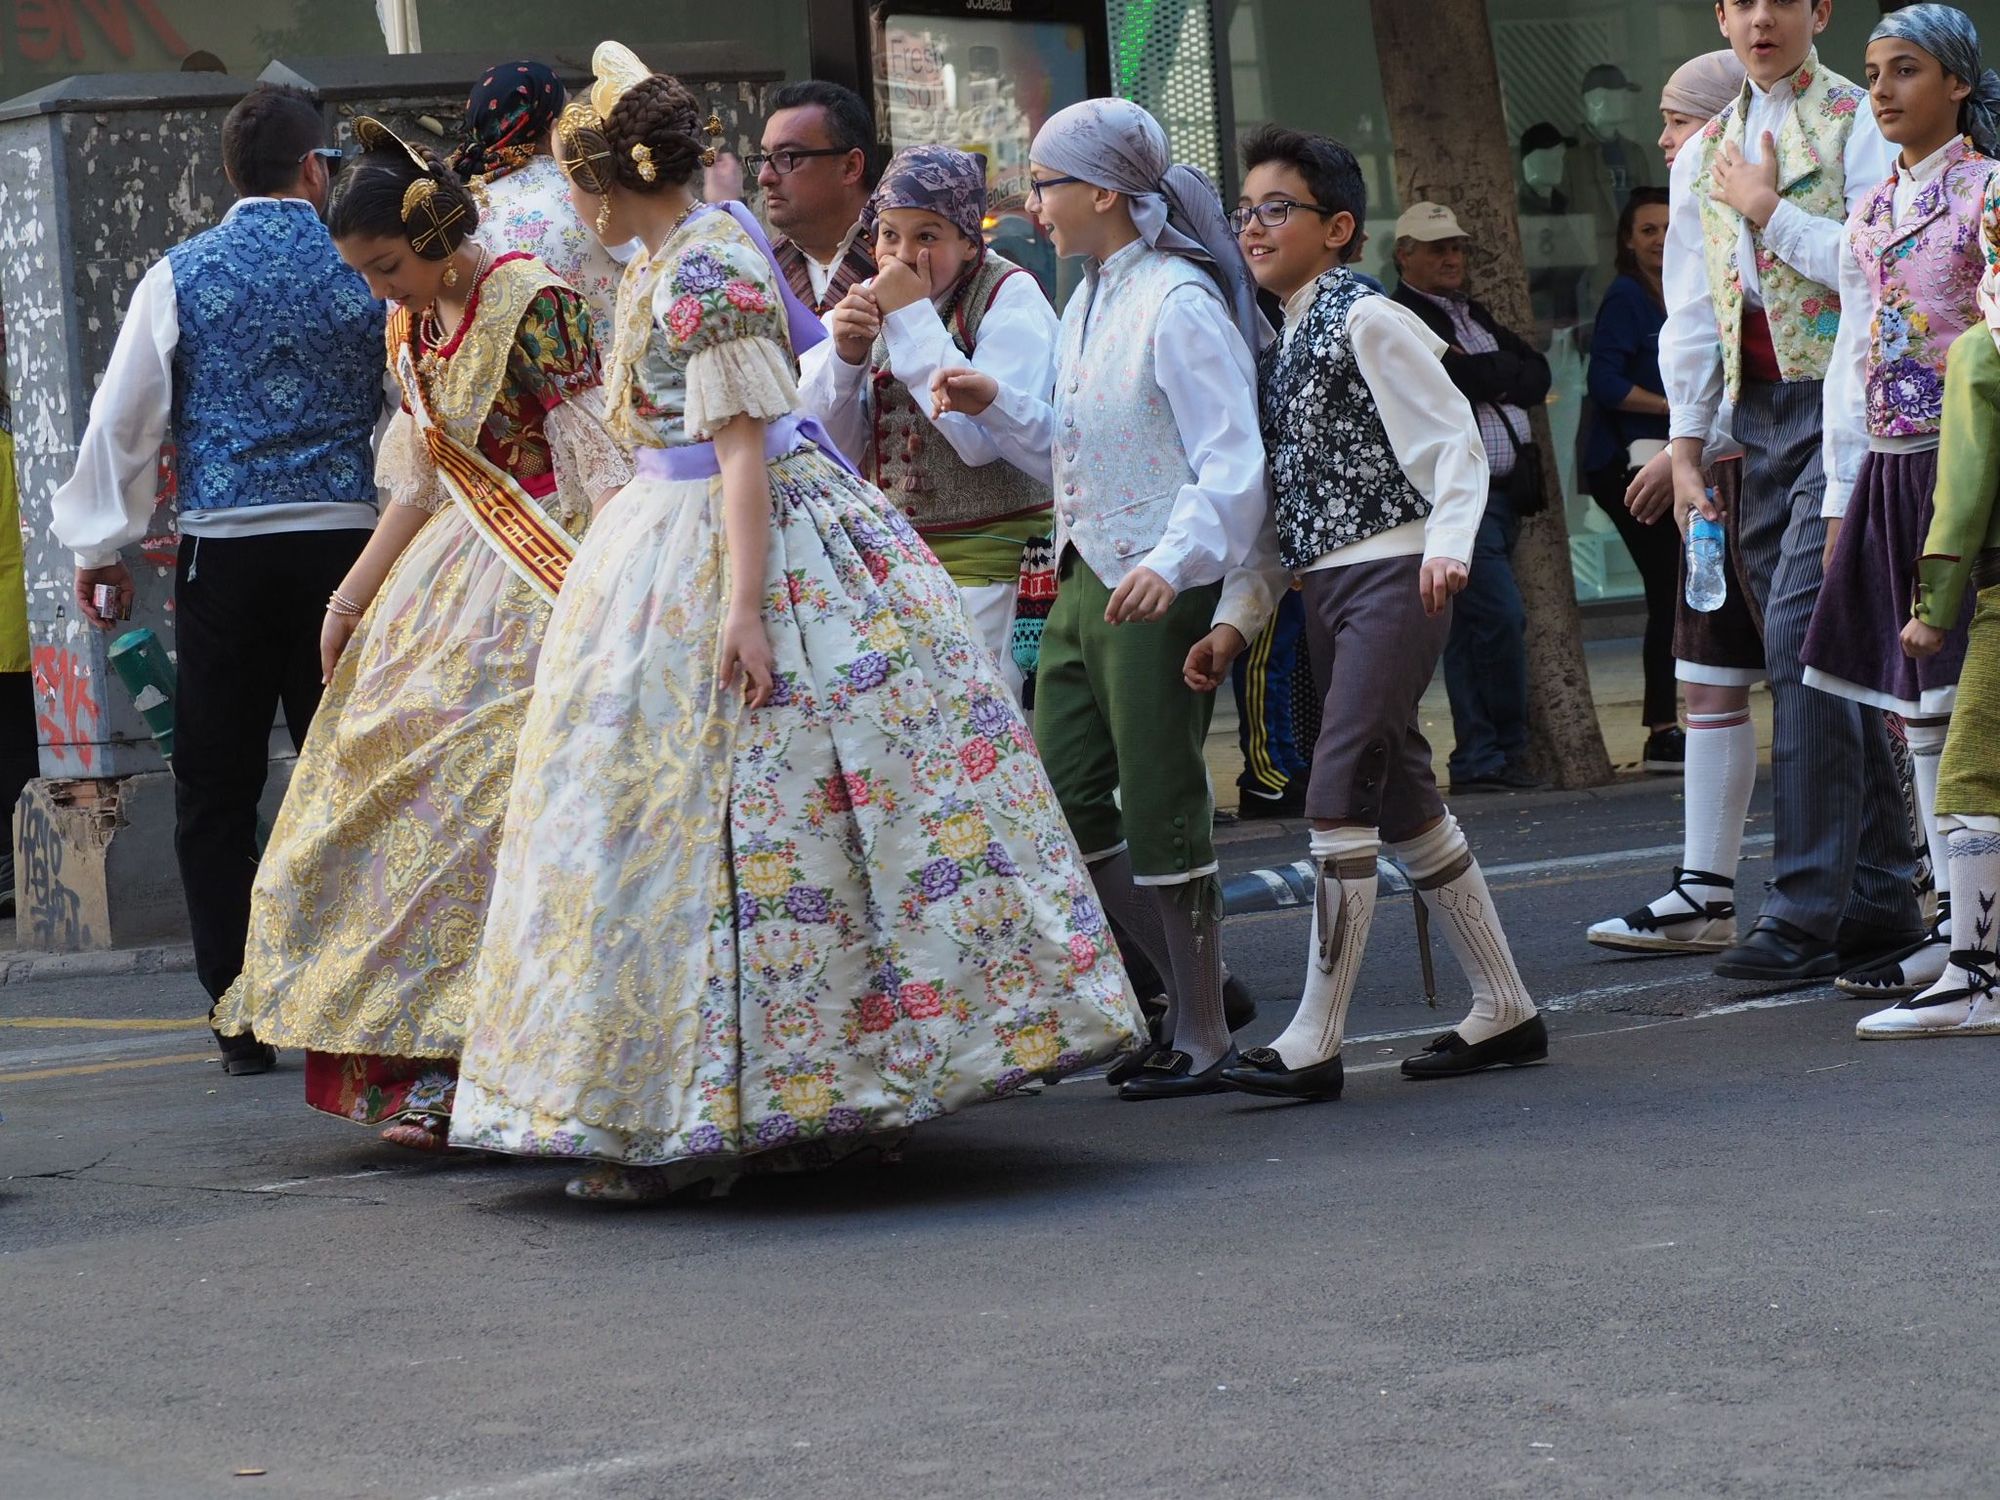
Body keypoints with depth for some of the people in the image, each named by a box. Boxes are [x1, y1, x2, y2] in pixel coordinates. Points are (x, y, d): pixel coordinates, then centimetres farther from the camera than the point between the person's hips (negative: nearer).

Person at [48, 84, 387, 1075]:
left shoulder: (179, 276, 2)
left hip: (223, 551, 0)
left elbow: (123, 419, 3)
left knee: (216, 794, 5)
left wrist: (101, 545, 11)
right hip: (345, 541, 1)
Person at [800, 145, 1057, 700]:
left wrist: (914, 318, -17)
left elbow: (982, 436, -22)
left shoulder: (1010, 297, -6)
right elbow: (831, 447, 8)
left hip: (986, 565, -6)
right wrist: (844, 353, -10)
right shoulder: (873, 299, 10)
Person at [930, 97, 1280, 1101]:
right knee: (1063, 802, 9)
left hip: (1160, 593, -9)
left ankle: (1201, 1037, 9)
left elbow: (1234, 463, -20)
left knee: (1160, 812, -3)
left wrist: (1175, 563, -33)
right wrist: (997, 408, 6)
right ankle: (1192, 979, 22)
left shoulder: (1177, 304, -14)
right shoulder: (1087, 302, 13)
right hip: (1084, 583, 9)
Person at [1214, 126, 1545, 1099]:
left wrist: (1448, 544, -26)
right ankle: (1504, 1011, 20)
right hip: (1323, 584, 9)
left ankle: (1314, 1042, -15)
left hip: (1391, 574, -9)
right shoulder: (1281, 343, 16)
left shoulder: (1367, 322, -8)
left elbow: (1453, 441, -12)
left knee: (1341, 790, -14)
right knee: (1402, 804, 11)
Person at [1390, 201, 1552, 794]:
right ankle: (1503, 752, -6)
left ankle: (1478, 760, 10)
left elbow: (1537, 375, 11)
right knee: (1501, 617, -14)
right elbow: (1449, 382, -19)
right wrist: (1503, 375, -3)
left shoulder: (1473, 316, 22)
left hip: (1502, 493, 9)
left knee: (1470, 627, 9)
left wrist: (1481, 373, -4)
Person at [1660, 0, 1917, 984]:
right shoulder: (1705, 153, 18)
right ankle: (1881, 896, 10)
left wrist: (1771, 211, -9)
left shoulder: (1858, 122, -2)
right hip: (1758, 412, 7)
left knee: (1801, 640, -16)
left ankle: (1806, 912, -17)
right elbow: (1693, 311, 19)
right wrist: (1685, 449, 13)